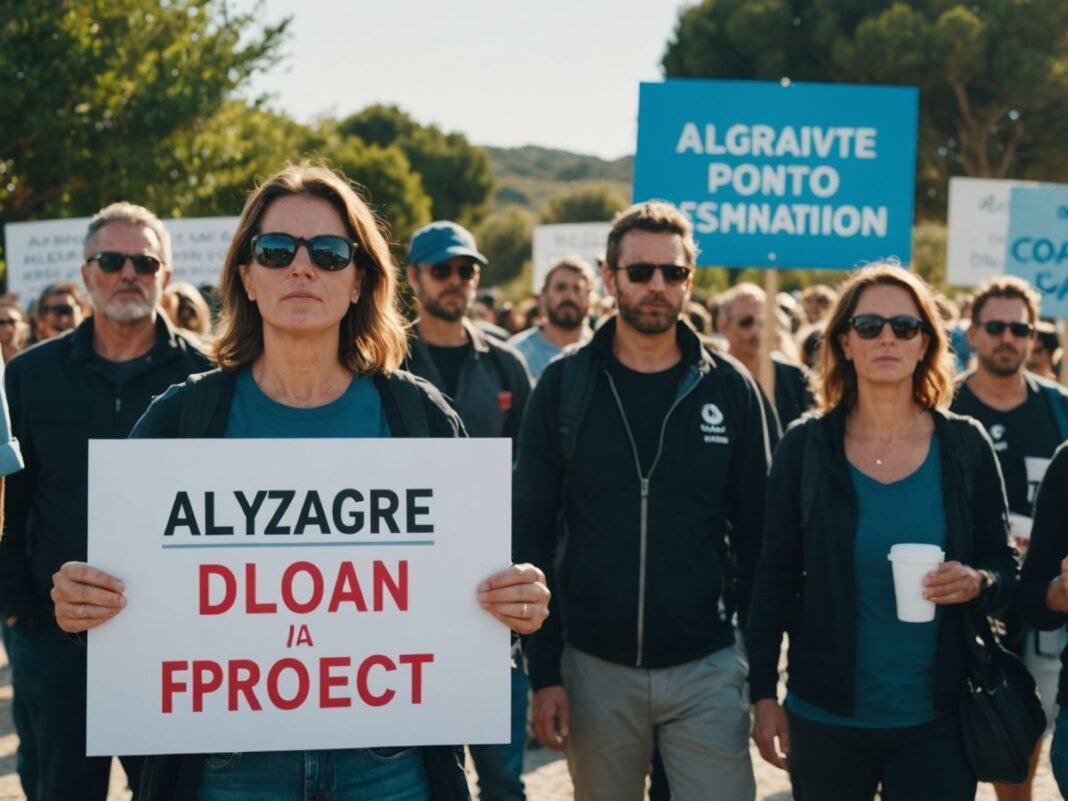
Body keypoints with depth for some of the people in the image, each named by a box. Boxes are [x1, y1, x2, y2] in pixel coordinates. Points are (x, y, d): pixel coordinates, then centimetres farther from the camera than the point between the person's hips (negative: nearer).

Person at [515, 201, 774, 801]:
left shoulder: (730, 388, 1)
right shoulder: (565, 385, 0)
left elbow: (756, 532, 5)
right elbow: (531, 532, 1)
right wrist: (543, 672, -4)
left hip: (706, 668, 0)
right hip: (594, 668, 0)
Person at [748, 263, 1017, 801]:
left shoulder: (966, 446, -1)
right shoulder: (805, 447, -3)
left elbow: (1006, 571, 5)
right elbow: (775, 579, 2)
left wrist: (976, 583, -17)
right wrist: (763, 694, -1)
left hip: (936, 721, 0)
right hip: (825, 719, 0)